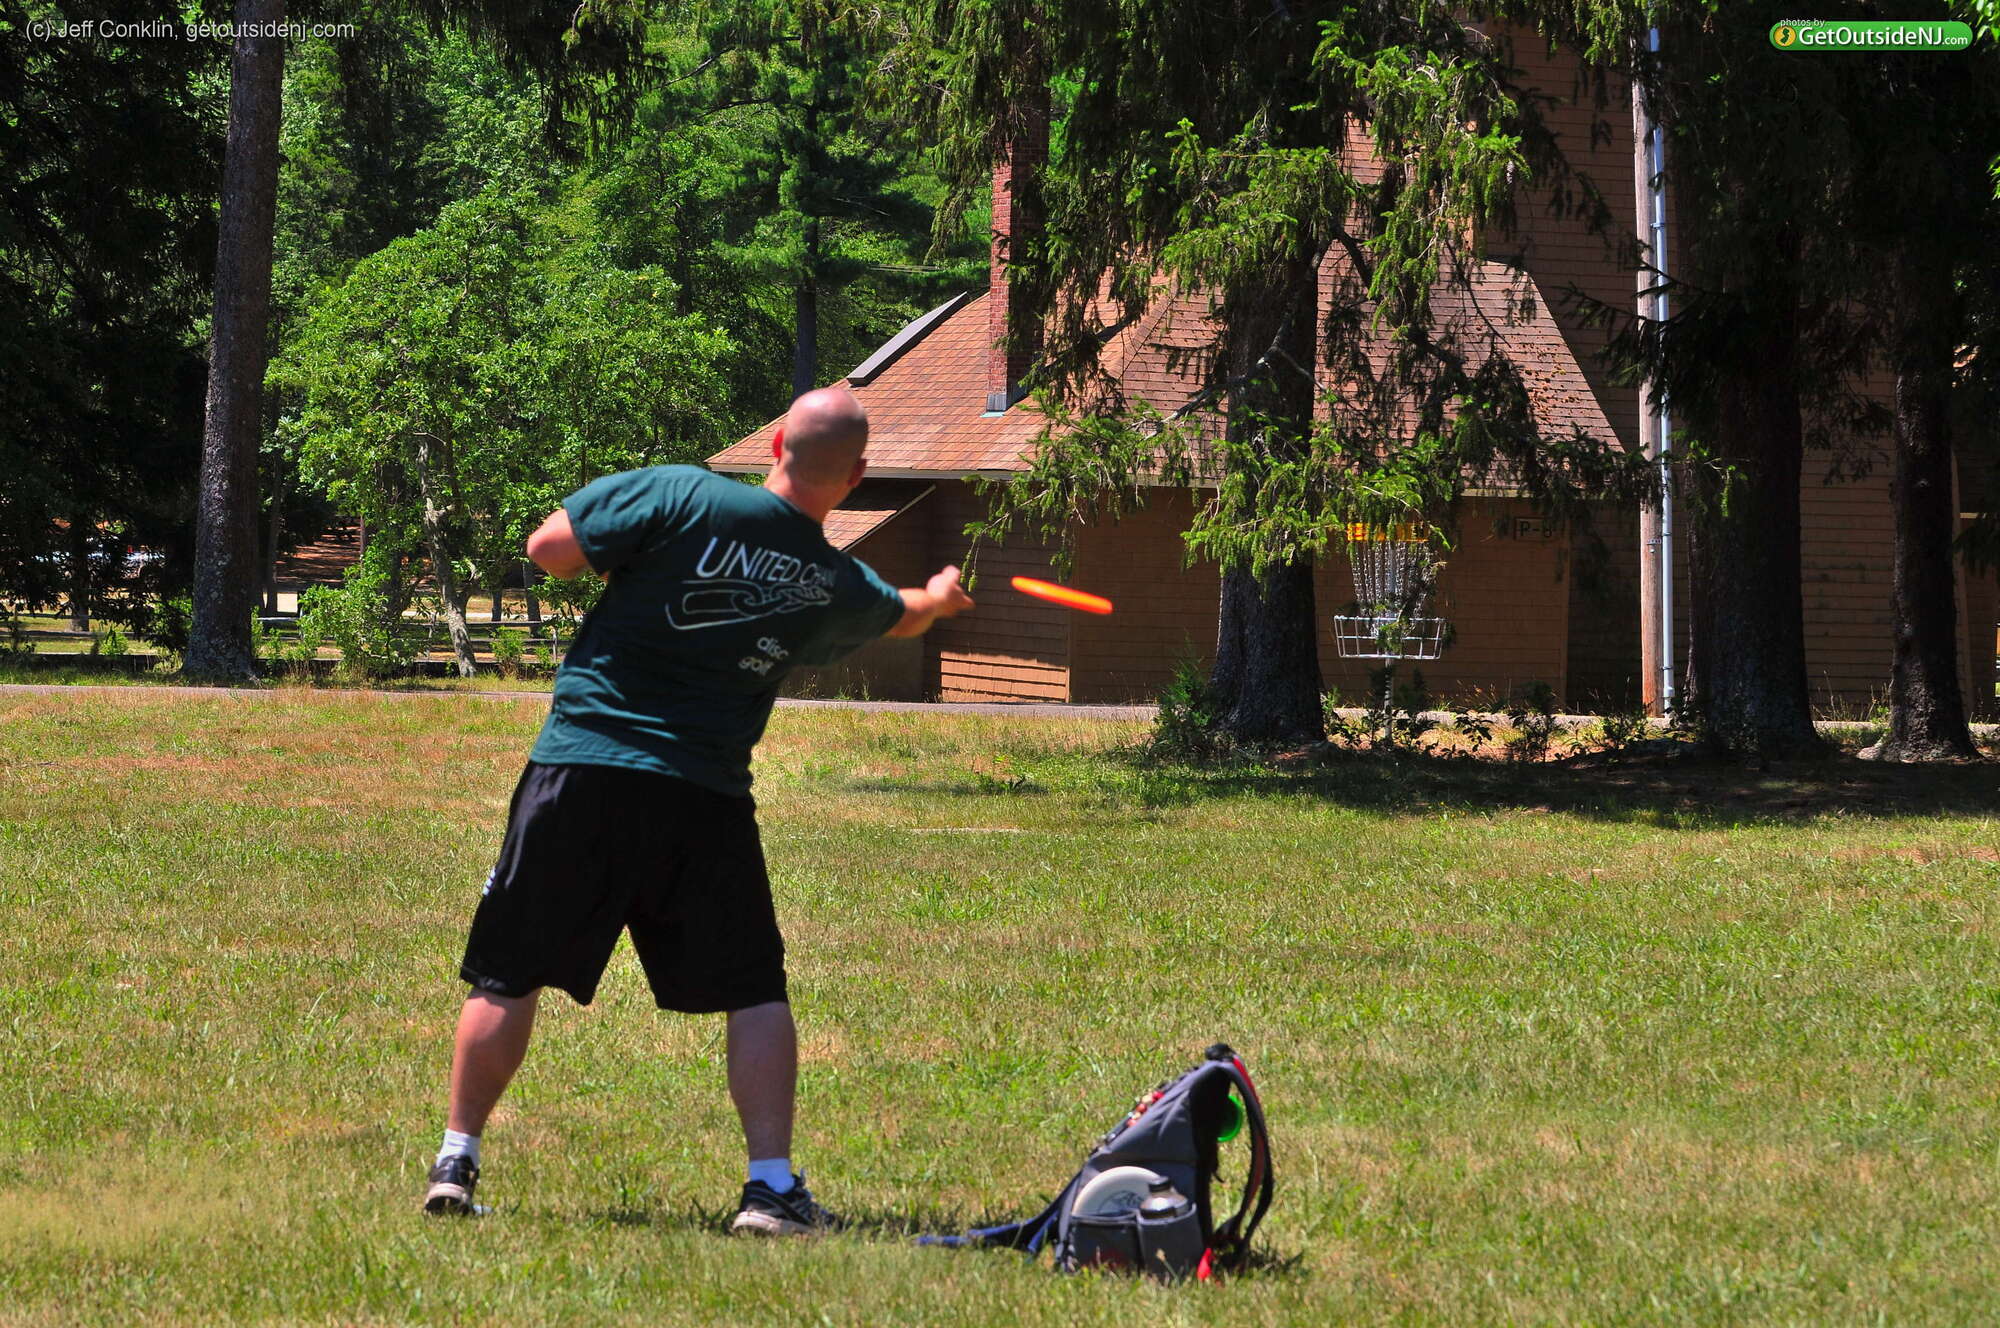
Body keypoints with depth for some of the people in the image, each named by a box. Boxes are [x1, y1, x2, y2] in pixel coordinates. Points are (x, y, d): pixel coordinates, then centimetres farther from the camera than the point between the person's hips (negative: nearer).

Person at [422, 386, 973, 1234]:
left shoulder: (681, 497, -7)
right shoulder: (838, 589, 4)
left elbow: (548, 548, -6)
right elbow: (902, 617, 28)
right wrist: (941, 598, 52)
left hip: (581, 770, -1)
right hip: (704, 801, 1)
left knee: (508, 973, 10)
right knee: (754, 991, 11)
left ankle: (455, 1165, 13)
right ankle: (771, 1187, 3)